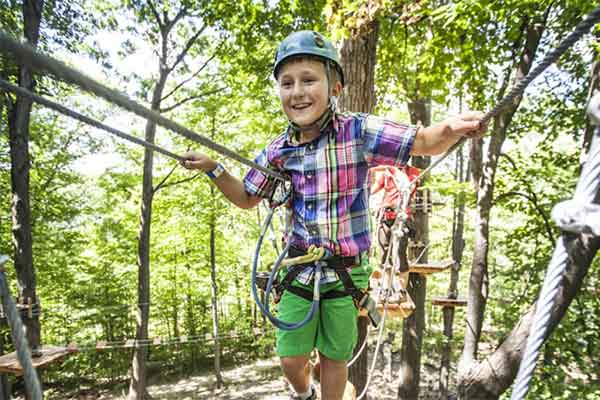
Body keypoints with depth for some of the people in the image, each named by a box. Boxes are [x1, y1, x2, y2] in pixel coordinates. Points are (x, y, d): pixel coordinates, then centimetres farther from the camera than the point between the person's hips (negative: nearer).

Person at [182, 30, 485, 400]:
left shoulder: (359, 131, -15)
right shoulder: (278, 151, -4)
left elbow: (425, 142, -13)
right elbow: (247, 198, 10)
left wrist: (453, 128, -36)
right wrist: (213, 168, -4)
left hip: (347, 271, -2)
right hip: (300, 268, 3)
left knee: (334, 357, 15)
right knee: (291, 360, 14)